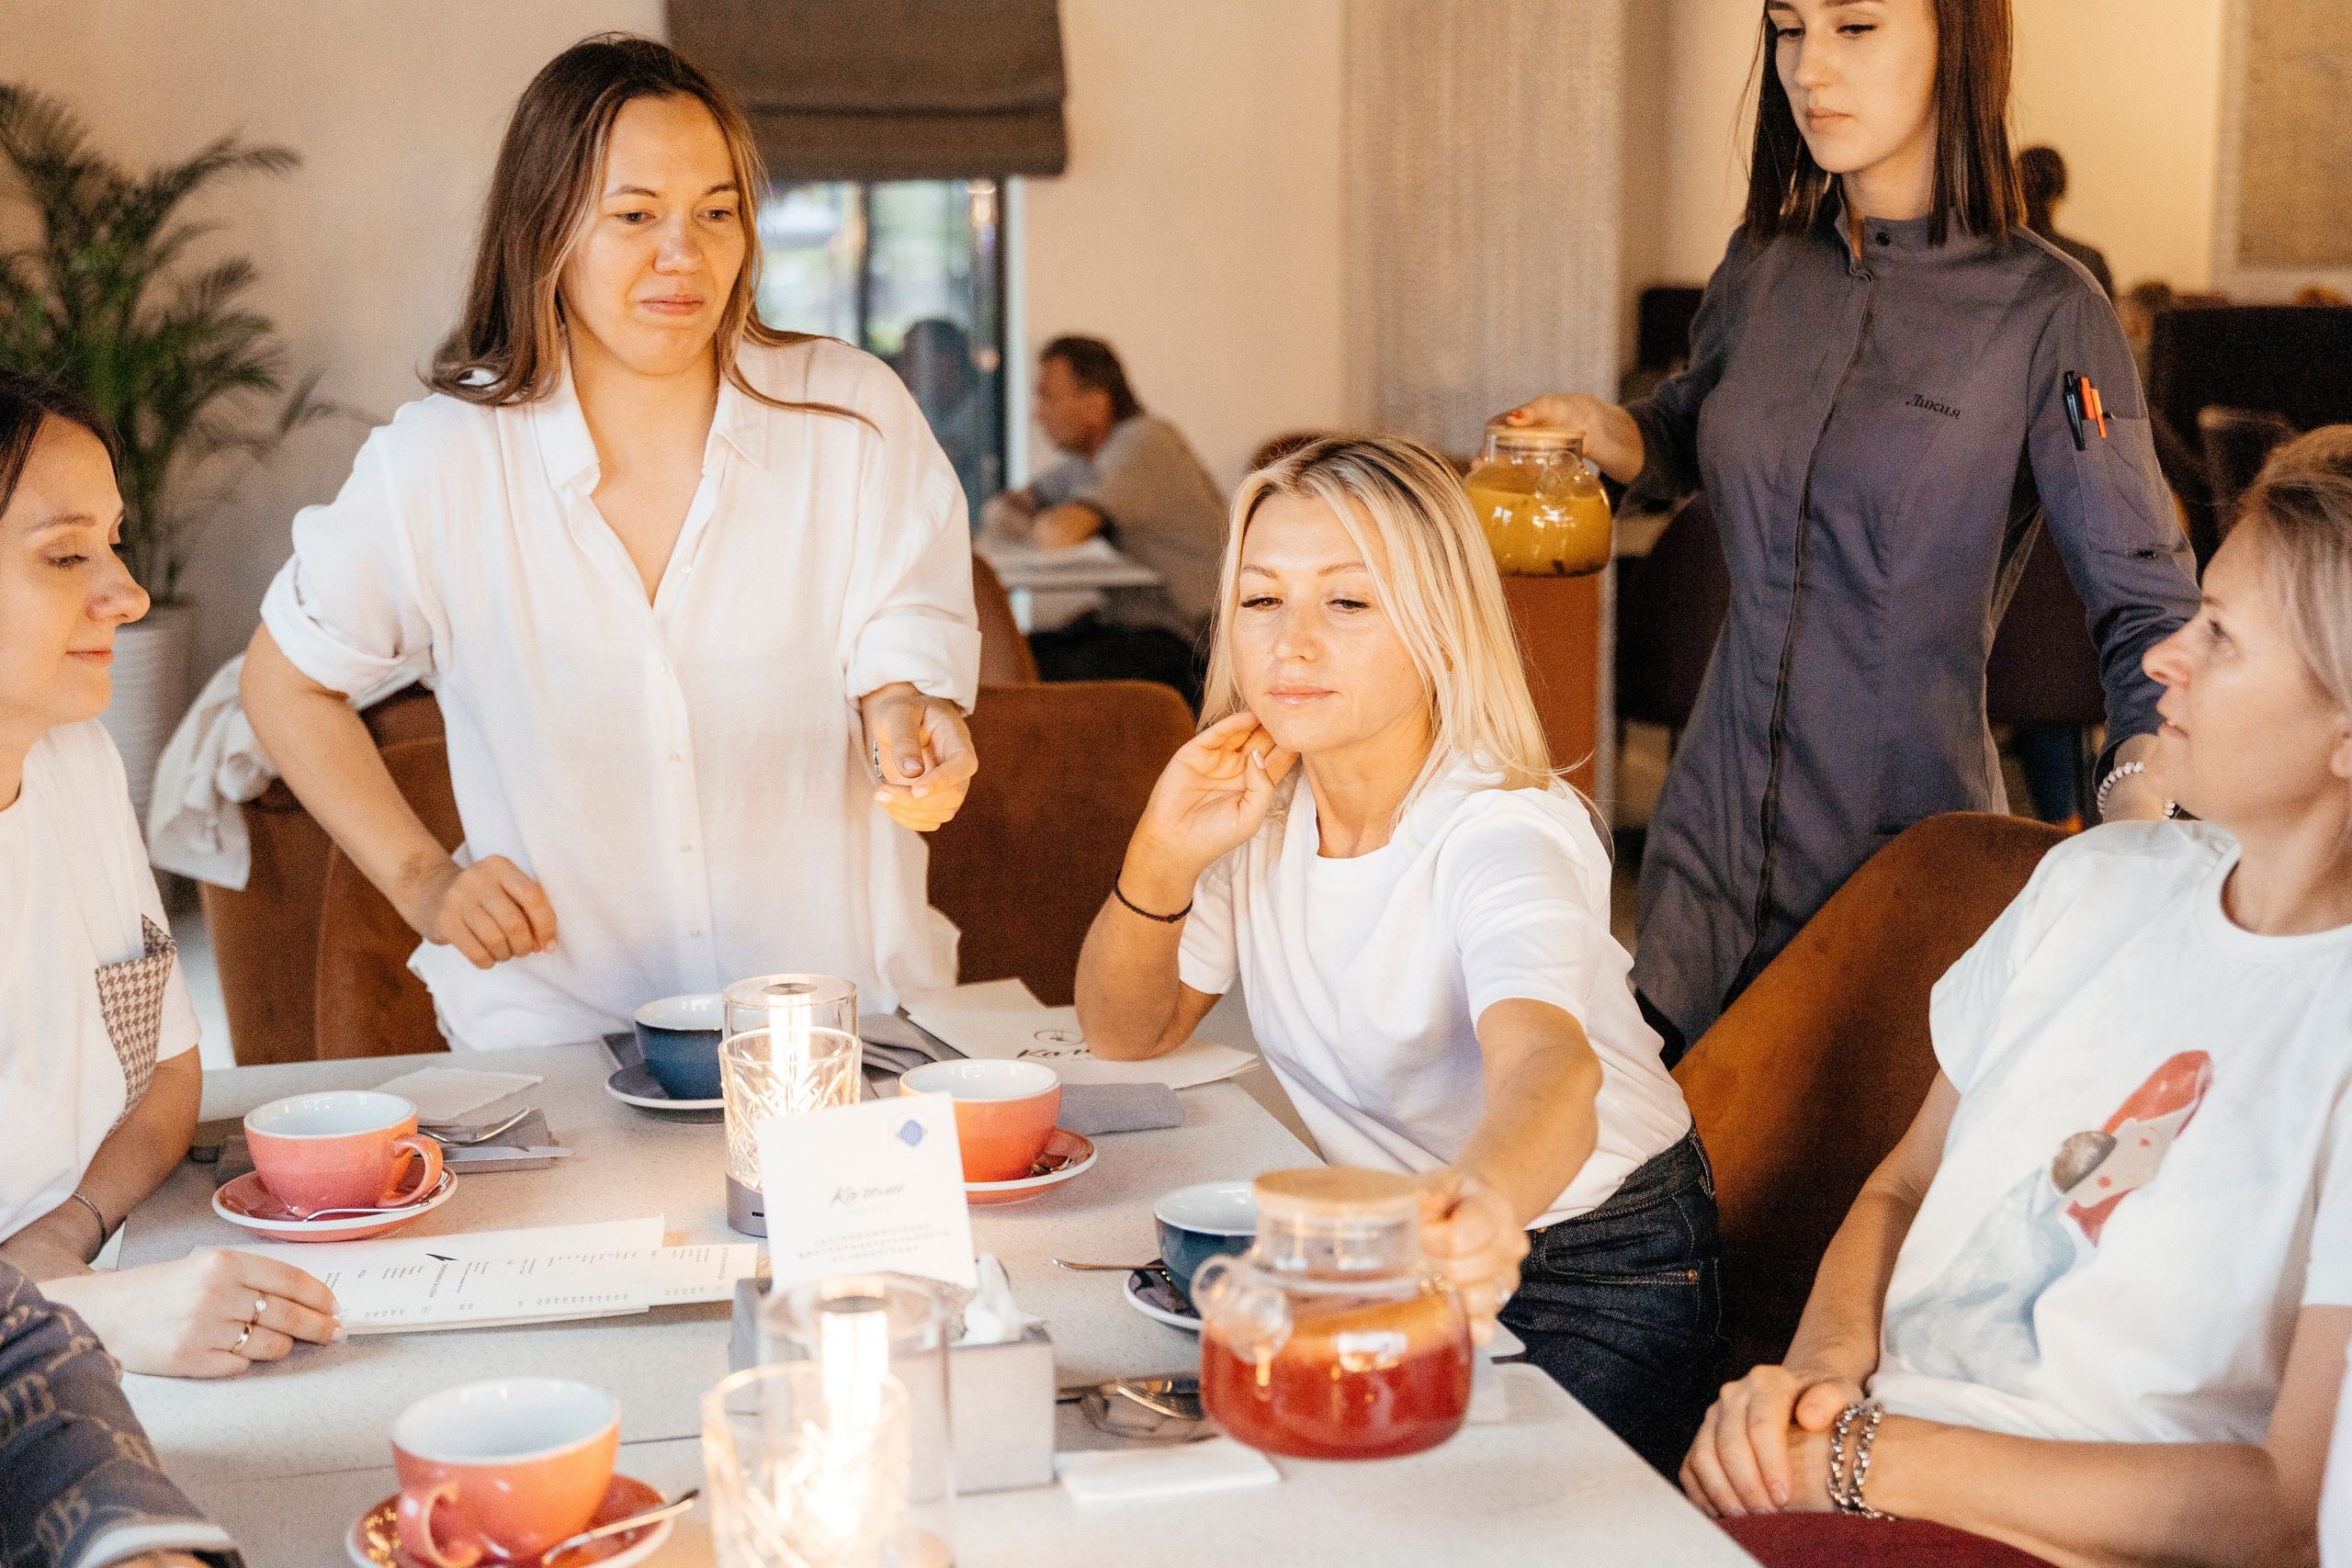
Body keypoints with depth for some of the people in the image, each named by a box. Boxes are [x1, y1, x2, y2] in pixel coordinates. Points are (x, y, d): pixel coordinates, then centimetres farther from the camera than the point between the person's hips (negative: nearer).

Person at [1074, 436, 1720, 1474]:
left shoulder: (1506, 832, -27)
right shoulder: (1260, 802, -7)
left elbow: (1548, 1071, -48)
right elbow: (1127, 1035, 3)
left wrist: (1480, 1202, -72)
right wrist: (1161, 859, -18)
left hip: (1597, 1281, -5)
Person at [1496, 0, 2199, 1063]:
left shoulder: (2046, 314, -10)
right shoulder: (1760, 269, 5)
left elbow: (2148, 605, -9)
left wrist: (2146, 764, -29)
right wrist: (1616, 438, 3)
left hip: (1909, 850, -4)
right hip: (1713, 841, 5)